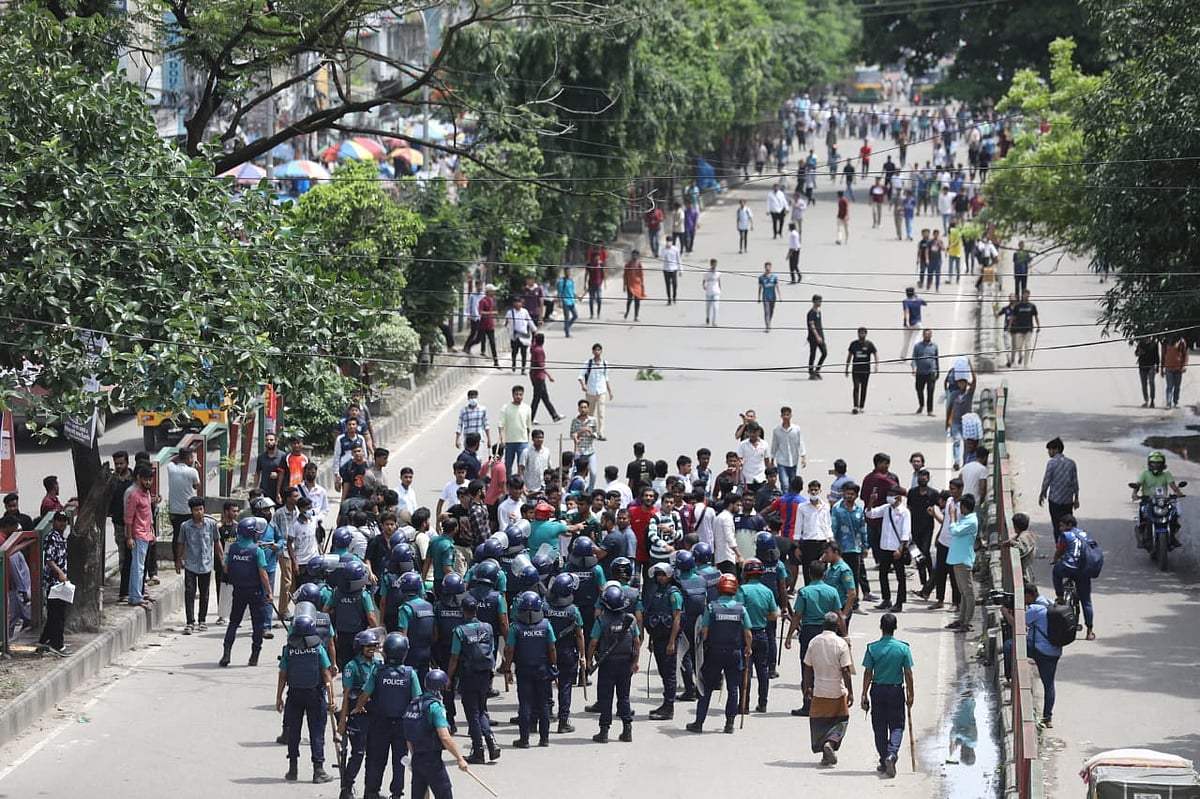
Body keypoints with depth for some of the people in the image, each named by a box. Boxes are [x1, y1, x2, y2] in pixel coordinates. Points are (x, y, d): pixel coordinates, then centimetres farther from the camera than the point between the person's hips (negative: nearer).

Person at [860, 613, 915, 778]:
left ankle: (884, 762, 18)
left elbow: (868, 673, -6)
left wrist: (864, 695, 0)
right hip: (896, 690, -1)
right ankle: (892, 755, -16)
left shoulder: (872, 648, -7)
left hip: (877, 690, 1)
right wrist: (910, 694, 5)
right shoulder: (903, 648, -8)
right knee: (897, 726, 7)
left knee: (879, 727, 12)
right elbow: (908, 673, -5)